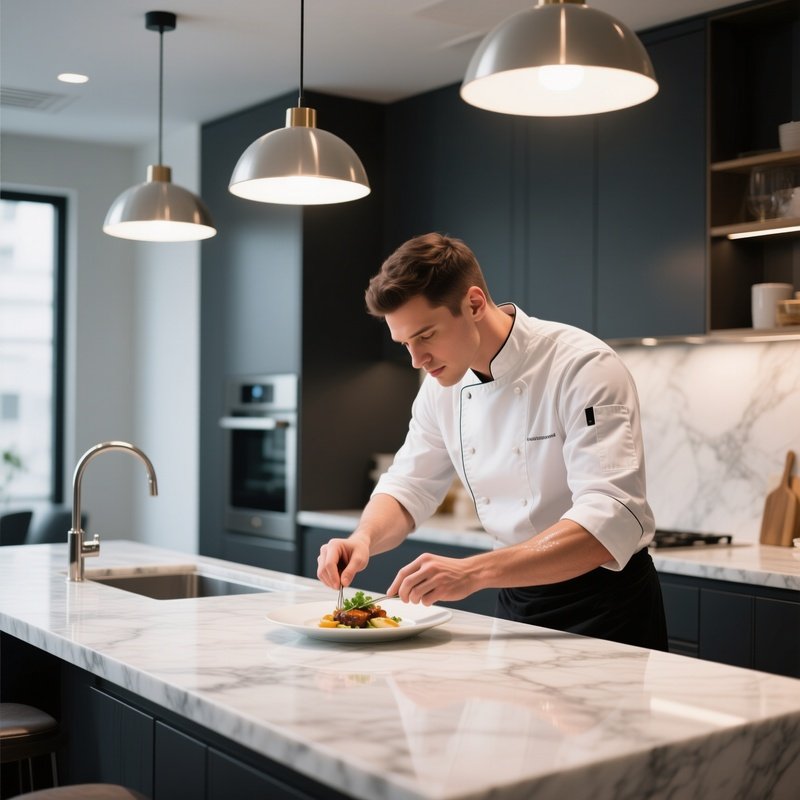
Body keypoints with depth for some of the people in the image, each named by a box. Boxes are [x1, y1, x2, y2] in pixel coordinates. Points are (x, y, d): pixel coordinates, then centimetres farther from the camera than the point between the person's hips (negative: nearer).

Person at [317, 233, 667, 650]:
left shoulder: (583, 367, -24)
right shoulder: (443, 385, -2)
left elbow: (611, 523, -33)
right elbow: (408, 487, 7)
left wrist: (473, 572, -43)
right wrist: (364, 538, -16)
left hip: (604, 608, -6)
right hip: (517, 601, 6)